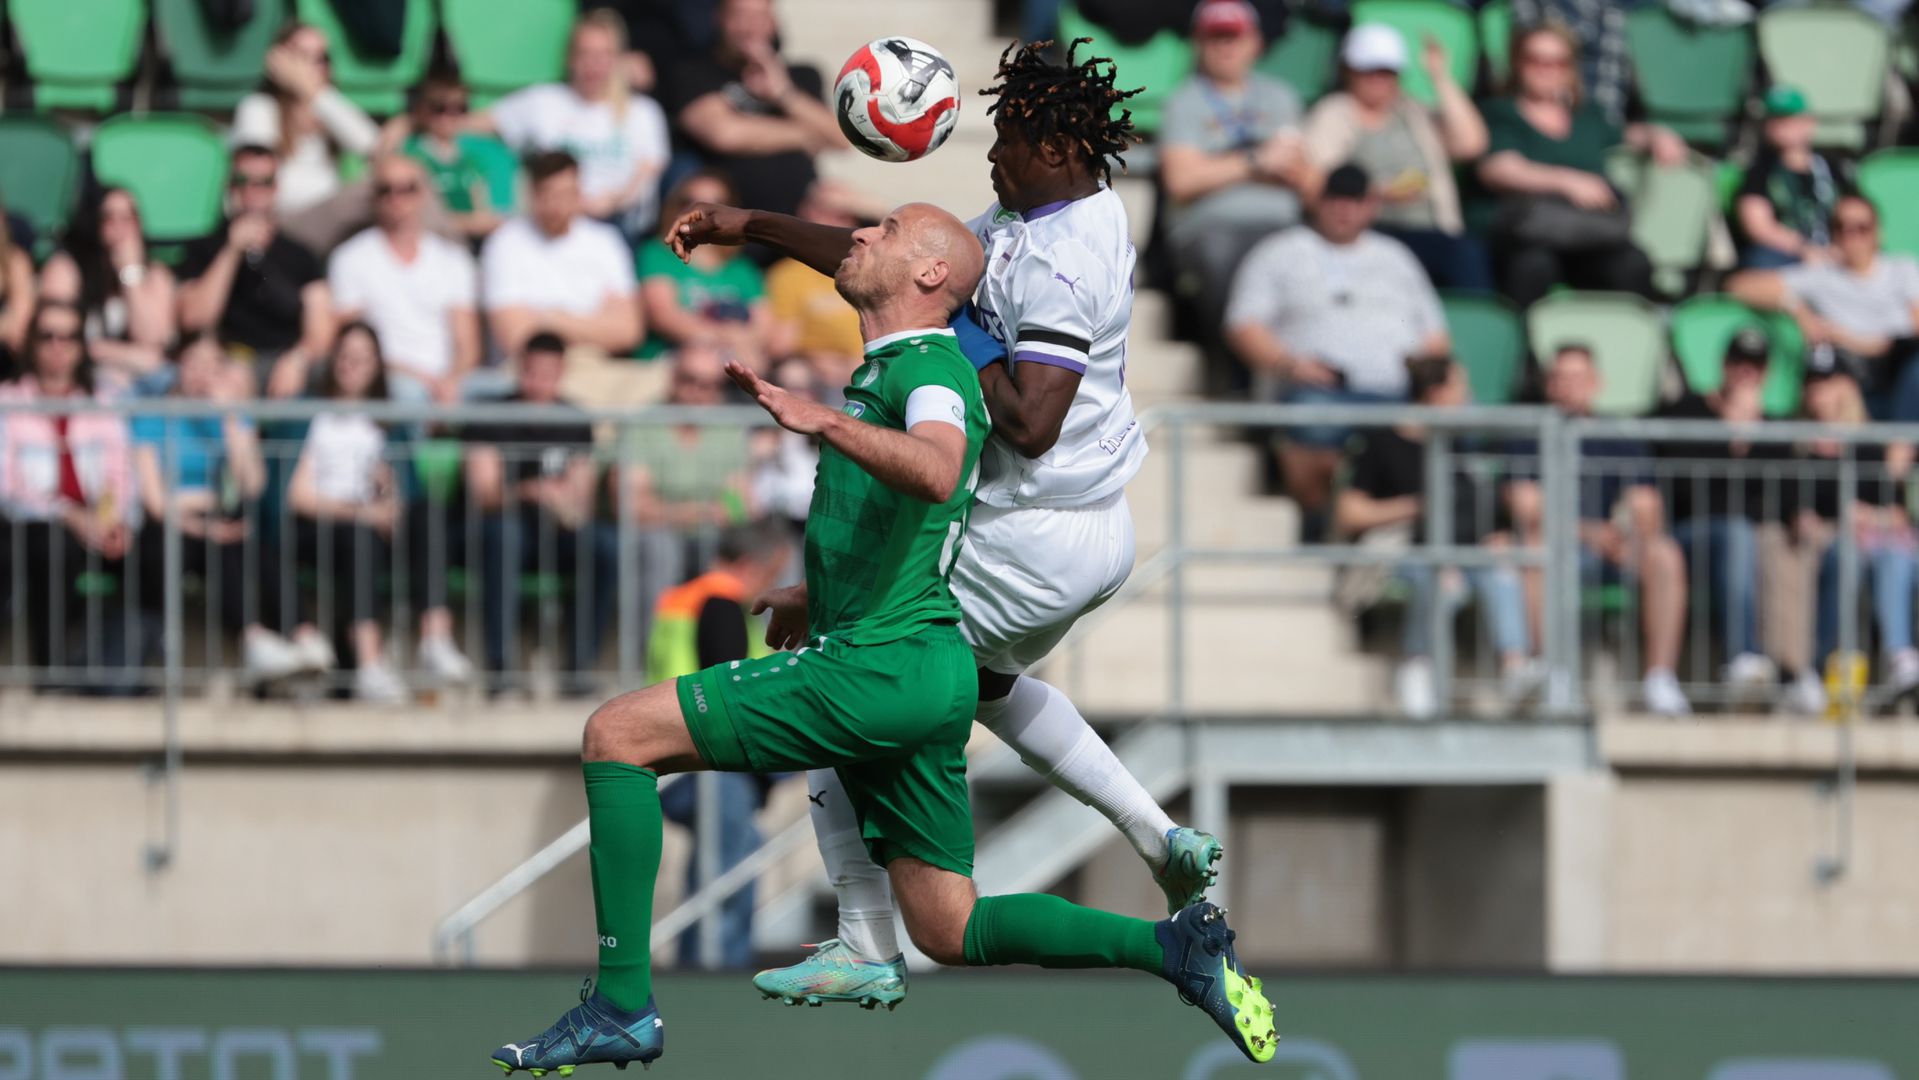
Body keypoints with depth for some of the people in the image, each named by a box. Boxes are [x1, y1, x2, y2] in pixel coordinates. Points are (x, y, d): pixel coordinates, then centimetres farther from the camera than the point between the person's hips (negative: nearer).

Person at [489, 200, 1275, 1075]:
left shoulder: (932, 369, -9)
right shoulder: (887, 372, 22)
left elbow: (936, 472, -34)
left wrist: (822, 420, -45)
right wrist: (820, 595, 33)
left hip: (882, 668, -10)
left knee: (617, 734, -10)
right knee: (953, 931, 11)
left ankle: (622, 1002, -13)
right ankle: (1177, 946, 3)